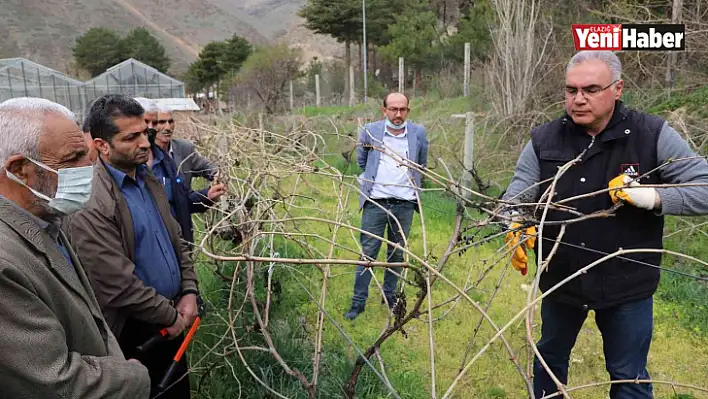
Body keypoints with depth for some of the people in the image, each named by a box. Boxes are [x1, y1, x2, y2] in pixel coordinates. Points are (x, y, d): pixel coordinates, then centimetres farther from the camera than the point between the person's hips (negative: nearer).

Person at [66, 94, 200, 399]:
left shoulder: (148, 179, 2)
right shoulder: (90, 205, -24)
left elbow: (176, 240, 10)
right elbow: (118, 287, -24)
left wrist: (189, 291, -1)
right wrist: (170, 315, -12)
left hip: (169, 320, 7)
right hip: (133, 333, -7)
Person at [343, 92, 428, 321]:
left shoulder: (418, 133, 2)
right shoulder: (370, 131, -1)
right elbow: (361, 161, 17)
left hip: (405, 203, 2)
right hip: (375, 202, -1)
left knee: (397, 253, 12)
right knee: (368, 252, 0)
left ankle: (389, 295, 28)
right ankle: (358, 302, 10)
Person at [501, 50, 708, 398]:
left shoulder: (654, 135, -12)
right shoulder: (543, 140, -8)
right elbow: (517, 198, -8)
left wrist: (653, 196, -27)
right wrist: (517, 227, -28)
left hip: (627, 285, -1)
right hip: (559, 277, 2)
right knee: (550, 357, 23)